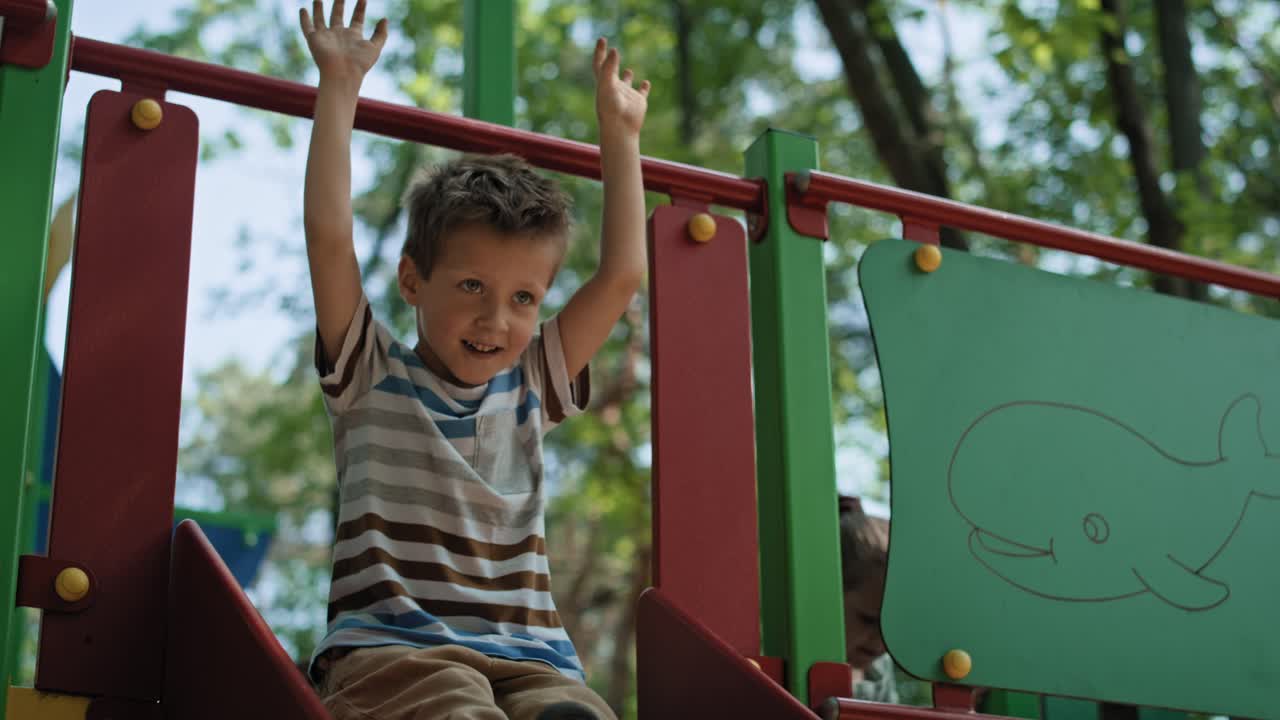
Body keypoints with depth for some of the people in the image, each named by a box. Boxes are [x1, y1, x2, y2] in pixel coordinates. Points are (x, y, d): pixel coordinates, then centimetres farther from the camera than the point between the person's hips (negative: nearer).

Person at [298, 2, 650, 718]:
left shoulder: (531, 389, 21)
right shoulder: (375, 378, 12)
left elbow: (622, 275, 21)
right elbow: (329, 236, 3)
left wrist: (620, 129, 28)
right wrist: (340, 85, 8)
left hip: (528, 655, 3)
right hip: (394, 644, -3)